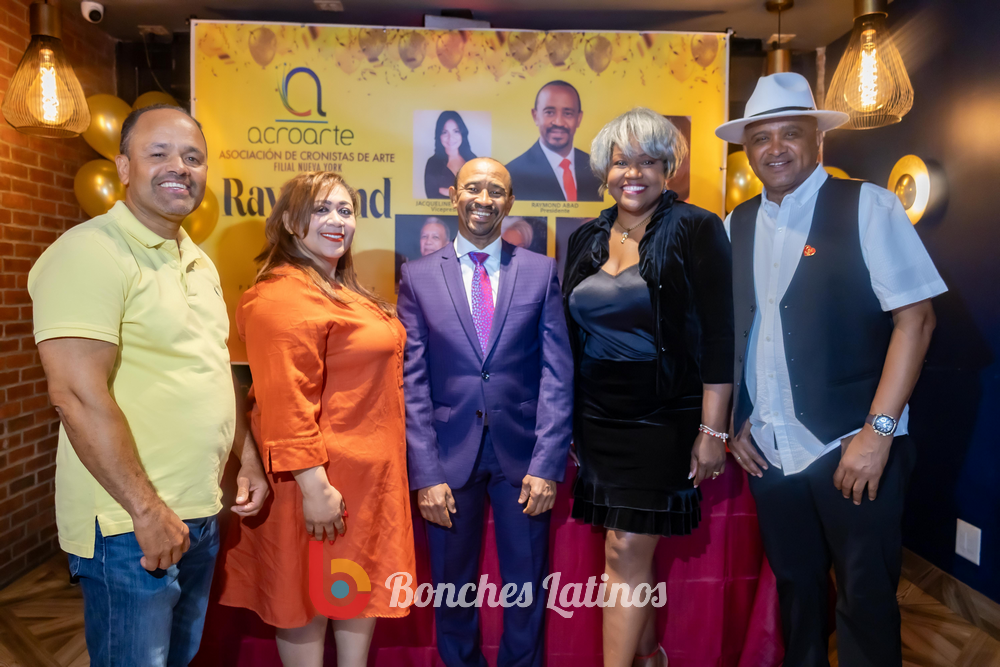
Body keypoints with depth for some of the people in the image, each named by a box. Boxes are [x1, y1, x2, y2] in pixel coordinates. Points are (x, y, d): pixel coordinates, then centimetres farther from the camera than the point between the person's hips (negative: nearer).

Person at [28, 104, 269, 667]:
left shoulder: (198, 261, 11)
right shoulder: (90, 253, -15)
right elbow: (77, 394, -22)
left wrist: (250, 458, 13)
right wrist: (147, 510, -20)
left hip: (202, 512, 8)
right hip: (130, 523, -8)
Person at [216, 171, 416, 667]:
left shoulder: (344, 291, 14)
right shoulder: (282, 296, -18)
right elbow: (285, 402, -24)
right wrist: (313, 486, -26)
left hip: (366, 476, 10)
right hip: (323, 478, -10)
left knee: (363, 589, 20)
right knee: (311, 602, 8)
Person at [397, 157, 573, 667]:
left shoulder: (540, 271, 2)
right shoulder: (419, 276, 2)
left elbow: (556, 373, -2)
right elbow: (413, 382, -2)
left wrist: (548, 464, -10)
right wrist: (425, 474, -8)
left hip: (522, 454, 0)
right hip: (450, 456, 0)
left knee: (527, 589, 14)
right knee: (453, 586, 16)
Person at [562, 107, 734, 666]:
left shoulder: (696, 230, -7)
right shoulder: (586, 240, 8)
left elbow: (718, 337, -11)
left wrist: (713, 430, -15)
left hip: (662, 416, -5)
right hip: (597, 415, 5)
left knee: (625, 549, -3)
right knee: (634, 550, 15)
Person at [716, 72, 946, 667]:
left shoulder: (868, 207, -6)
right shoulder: (737, 226, 7)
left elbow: (915, 317, -12)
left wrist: (878, 432, -17)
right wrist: (734, 421, 5)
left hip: (852, 450, -4)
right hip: (768, 452, 4)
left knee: (866, 600, 9)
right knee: (796, 588, 19)